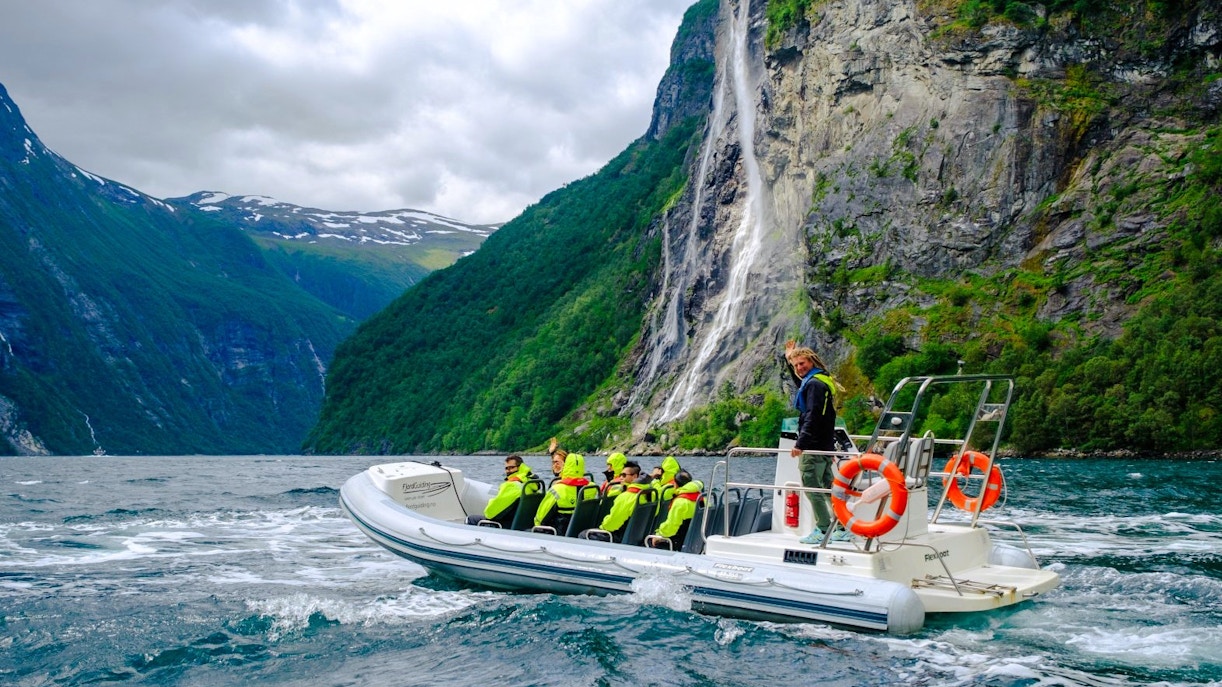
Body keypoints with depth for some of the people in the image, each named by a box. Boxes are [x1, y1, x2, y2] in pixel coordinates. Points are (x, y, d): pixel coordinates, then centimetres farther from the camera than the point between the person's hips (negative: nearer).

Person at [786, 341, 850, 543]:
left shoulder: (814, 383, -13)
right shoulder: (822, 380, 19)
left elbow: (812, 416, -23)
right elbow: (801, 382, 44)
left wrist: (800, 443, -28)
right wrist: (790, 358, 46)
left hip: (814, 446, -10)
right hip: (825, 445, 10)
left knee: (811, 487, -8)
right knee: (828, 487, 12)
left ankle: (823, 529, -9)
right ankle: (843, 528, 15)